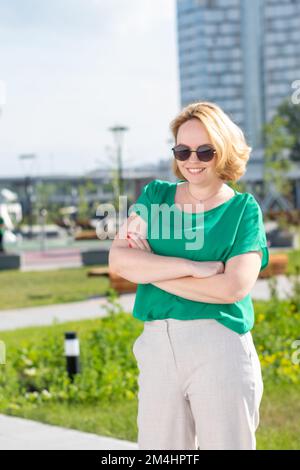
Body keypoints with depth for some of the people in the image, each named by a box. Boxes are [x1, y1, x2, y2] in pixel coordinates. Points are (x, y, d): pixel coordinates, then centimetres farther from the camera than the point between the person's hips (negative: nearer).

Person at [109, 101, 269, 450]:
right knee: (158, 449, 8)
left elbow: (234, 286, -13)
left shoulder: (243, 209, 2)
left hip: (220, 347, -3)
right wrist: (193, 267, -14)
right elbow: (118, 260, -4)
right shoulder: (155, 195, 11)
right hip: (157, 345, 3)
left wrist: (149, 267, -7)